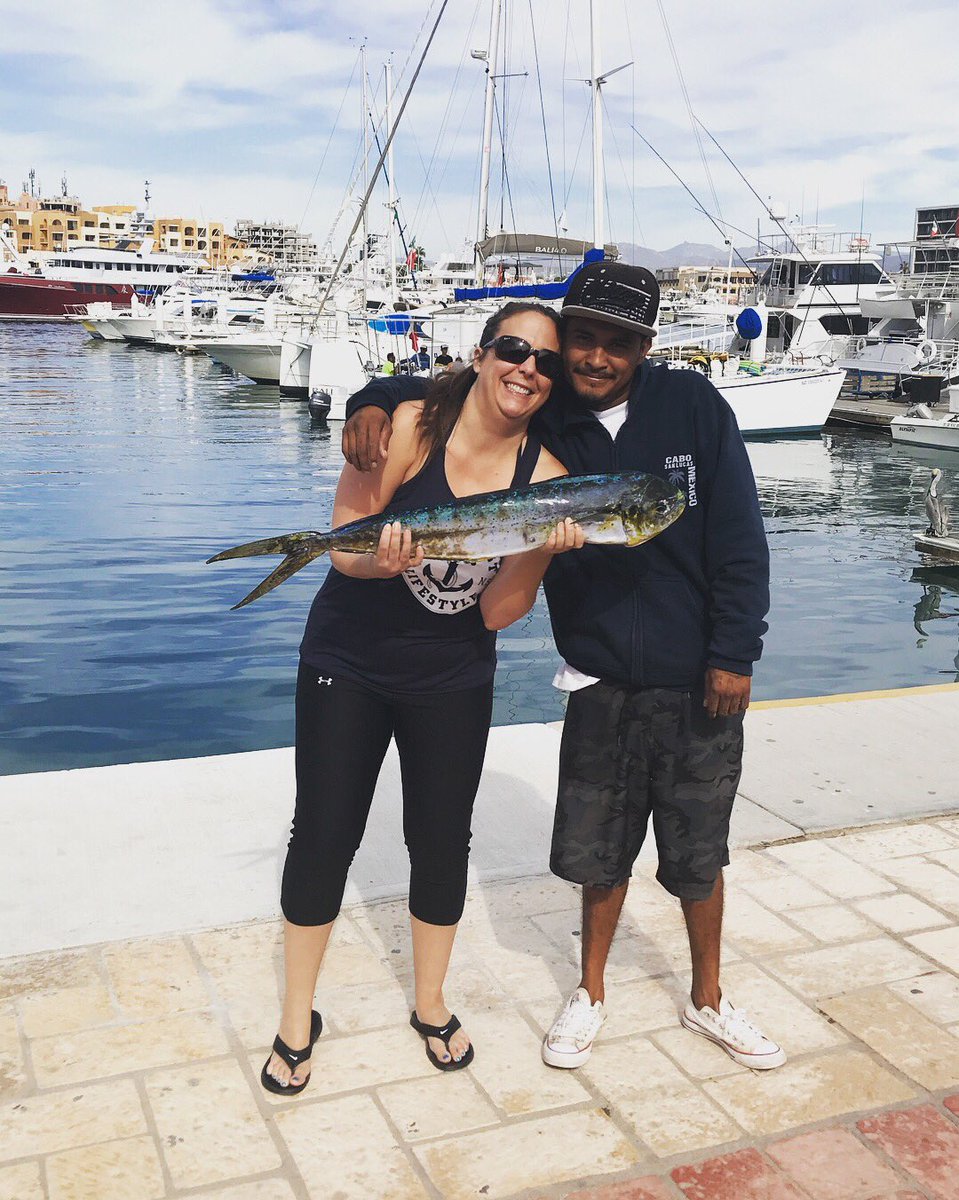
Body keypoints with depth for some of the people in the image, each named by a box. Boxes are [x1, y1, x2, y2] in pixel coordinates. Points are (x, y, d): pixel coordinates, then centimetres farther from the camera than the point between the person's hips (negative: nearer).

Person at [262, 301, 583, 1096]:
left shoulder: (544, 475, -9)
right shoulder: (409, 427, -16)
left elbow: (497, 614, -10)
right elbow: (343, 546, -16)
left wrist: (543, 548, -27)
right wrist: (383, 559, -38)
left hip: (452, 680, 3)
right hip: (349, 663, -2)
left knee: (443, 841, 9)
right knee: (324, 837, 3)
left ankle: (431, 1004, 32)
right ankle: (298, 1020, 22)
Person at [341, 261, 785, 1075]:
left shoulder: (692, 405, -9)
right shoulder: (538, 421, -5)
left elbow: (738, 539, -8)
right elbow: (429, 393, 7)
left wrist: (733, 655, -10)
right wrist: (373, 404, -15)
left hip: (700, 680, -1)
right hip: (602, 681, 1)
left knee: (698, 854, 14)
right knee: (603, 852, 13)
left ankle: (708, 1000, 37)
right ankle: (591, 994, 37)